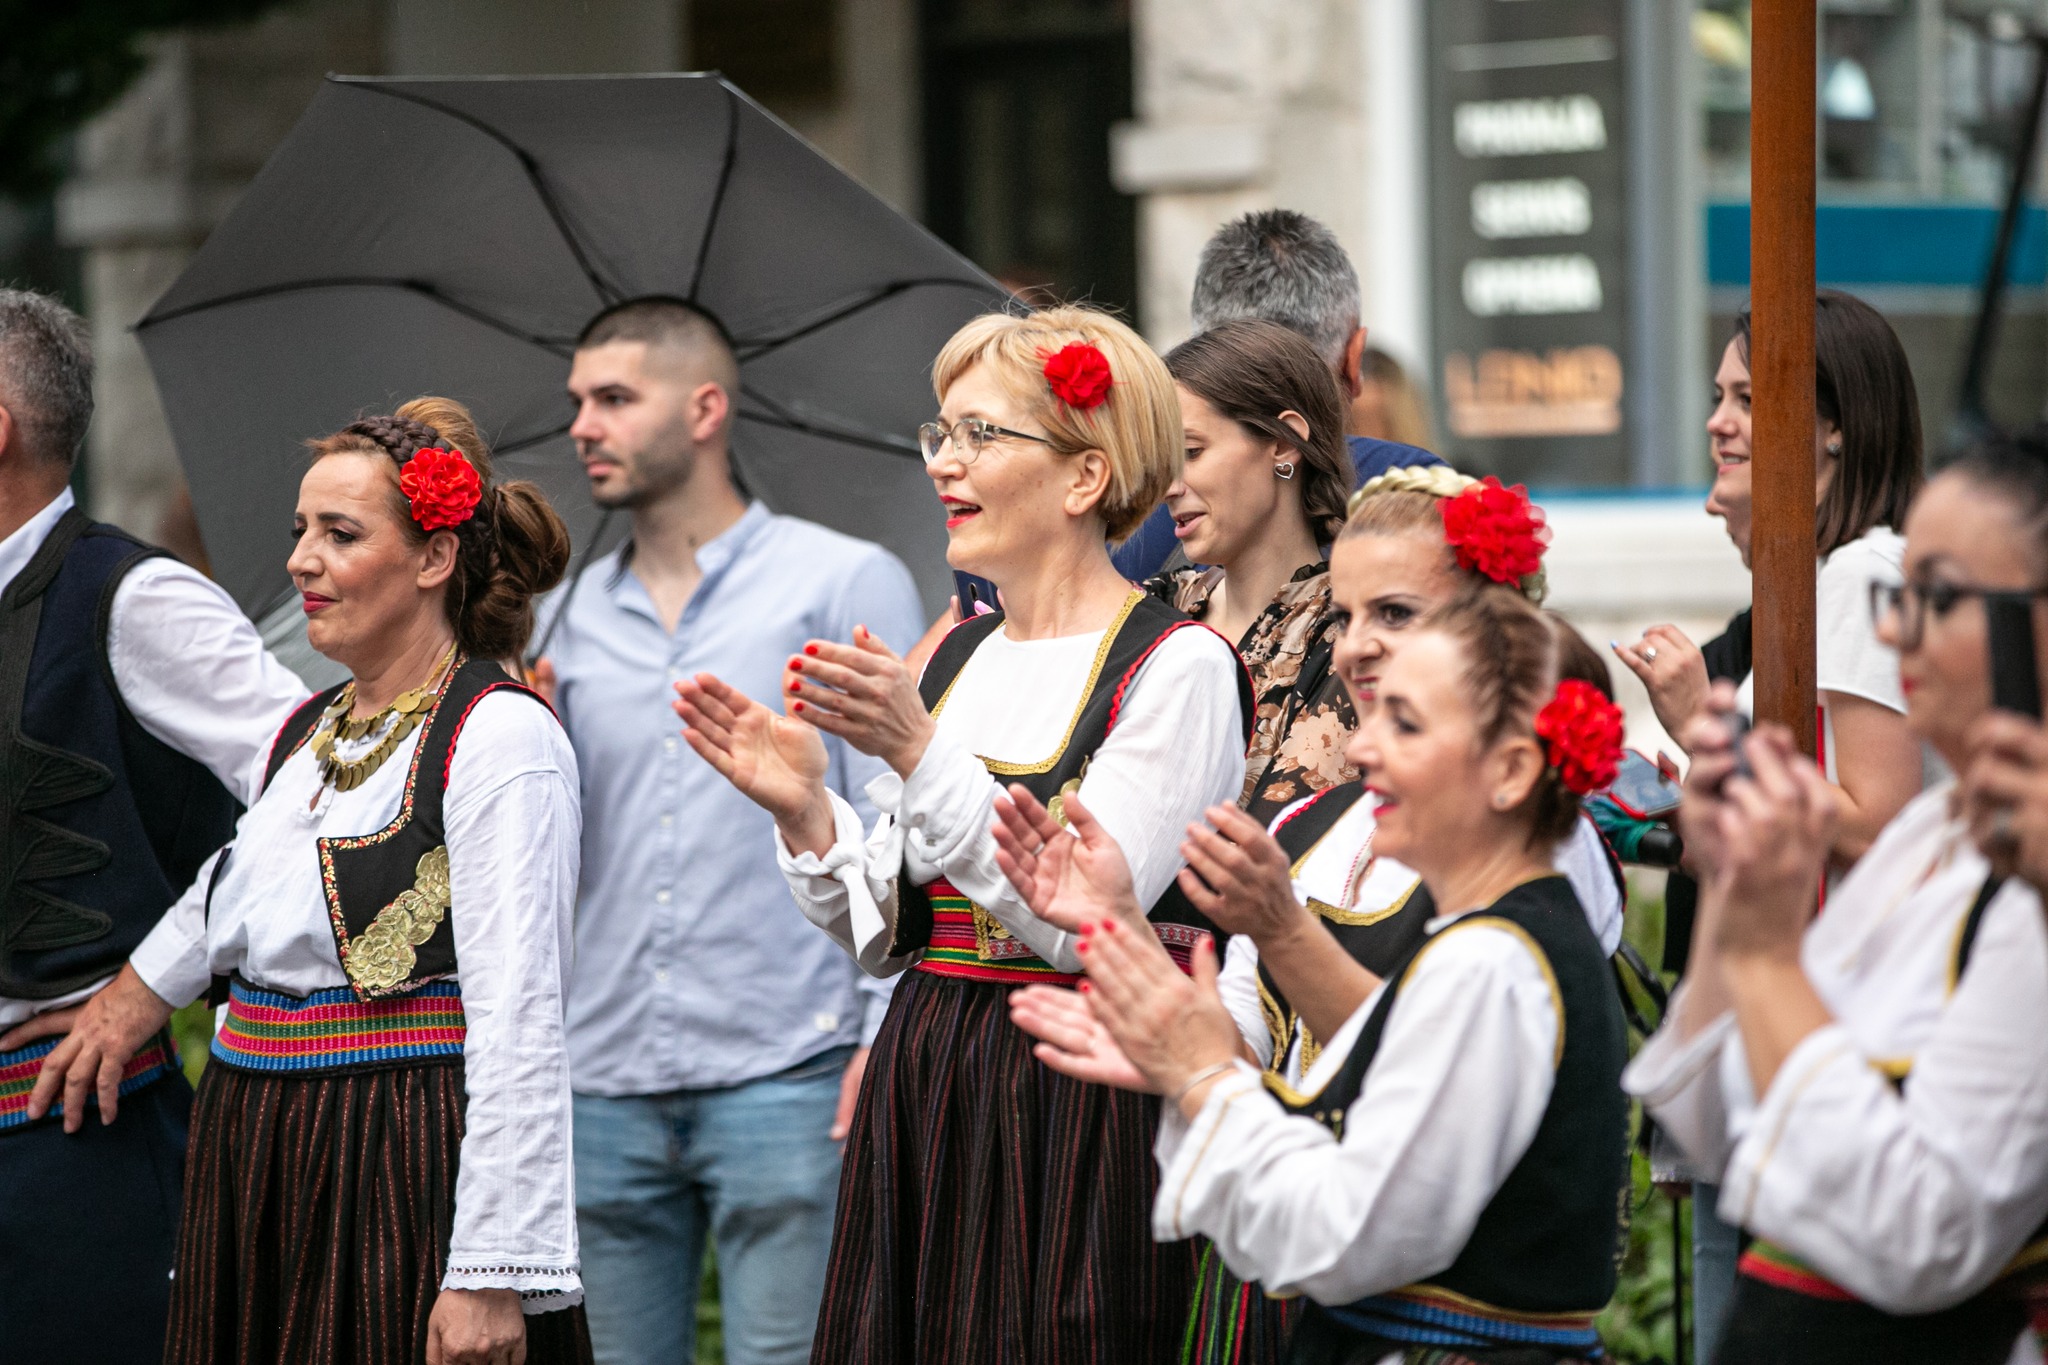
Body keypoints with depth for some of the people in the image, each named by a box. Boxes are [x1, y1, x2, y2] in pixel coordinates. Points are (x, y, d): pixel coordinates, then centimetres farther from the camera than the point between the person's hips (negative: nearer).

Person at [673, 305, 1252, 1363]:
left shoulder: (1177, 667, -9)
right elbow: (889, 936, 14)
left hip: (1082, 1106, -7)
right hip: (920, 1106, 7)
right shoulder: (957, 658, 13)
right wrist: (804, 811, -3)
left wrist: (919, 753, -23)